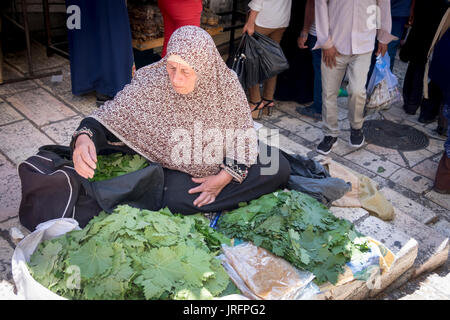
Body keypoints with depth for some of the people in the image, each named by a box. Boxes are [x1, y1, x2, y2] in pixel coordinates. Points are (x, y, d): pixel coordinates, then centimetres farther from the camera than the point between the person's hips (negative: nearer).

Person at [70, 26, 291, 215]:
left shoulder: (226, 83, -19)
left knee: (280, 168, -12)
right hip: (179, 169, -2)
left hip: (225, 165, 2)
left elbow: (244, 135, -10)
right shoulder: (151, 84, -23)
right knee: (177, 201, -32)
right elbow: (108, 118, -21)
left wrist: (224, 178, -19)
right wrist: (84, 137, -43)